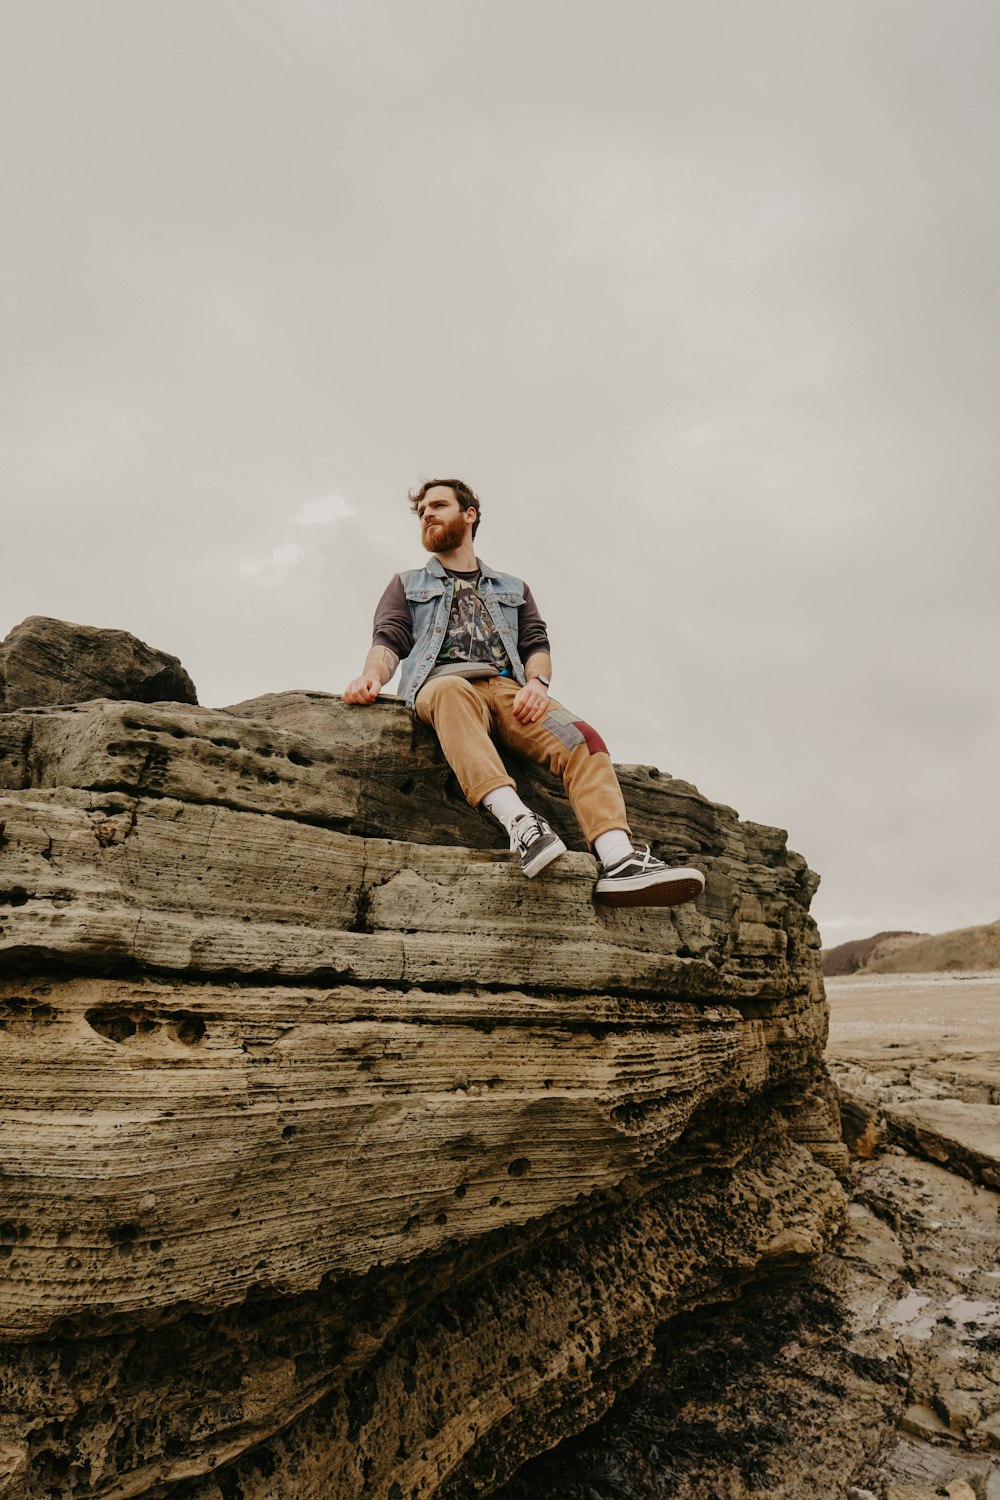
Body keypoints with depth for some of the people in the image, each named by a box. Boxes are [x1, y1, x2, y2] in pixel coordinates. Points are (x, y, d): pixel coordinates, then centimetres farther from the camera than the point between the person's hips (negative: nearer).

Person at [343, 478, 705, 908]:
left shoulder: (513, 588, 32)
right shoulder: (408, 584, 30)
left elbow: (536, 643, 18)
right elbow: (389, 639, 13)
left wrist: (536, 681, -6)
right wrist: (372, 674, -12)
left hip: (508, 687, 2)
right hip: (442, 681, -2)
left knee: (579, 738, -30)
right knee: (452, 691, -42)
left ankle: (618, 860, -49)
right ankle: (518, 820, -60)